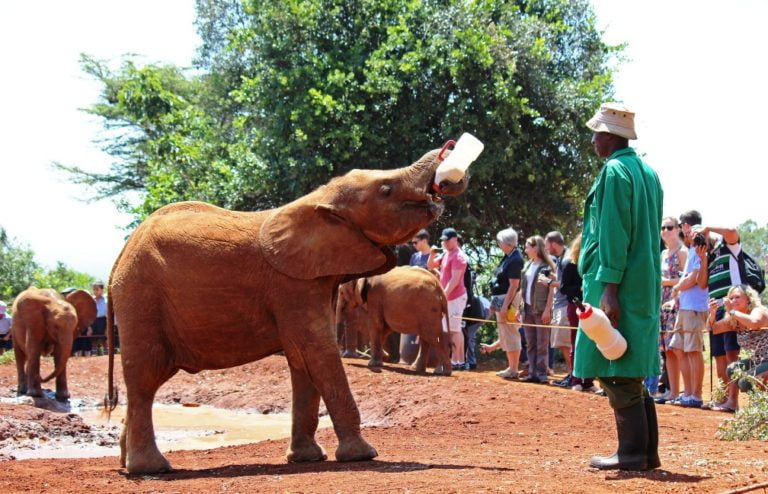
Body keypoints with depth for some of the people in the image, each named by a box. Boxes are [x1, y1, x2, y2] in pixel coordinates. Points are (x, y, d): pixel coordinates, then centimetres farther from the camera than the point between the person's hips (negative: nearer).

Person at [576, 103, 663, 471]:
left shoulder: (615, 172, -12)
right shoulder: (648, 173, 16)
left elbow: (614, 235, -18)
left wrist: (608, 289, -20)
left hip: (619, 287, -9)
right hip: (646, 286, 9)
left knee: (616, 371, -6)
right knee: (632, 373, 13)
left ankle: (632, 453, -5)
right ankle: (647, 451, 14)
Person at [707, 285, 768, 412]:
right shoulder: (733, 321, 8)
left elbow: (754, 323, -39)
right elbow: (713, 328, 9)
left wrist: (731, 311, -29)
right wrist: (712, 313, -11)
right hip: (758, 361, 9)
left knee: (745, 382, -21)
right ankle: (732, 403, 11)